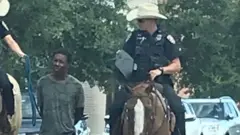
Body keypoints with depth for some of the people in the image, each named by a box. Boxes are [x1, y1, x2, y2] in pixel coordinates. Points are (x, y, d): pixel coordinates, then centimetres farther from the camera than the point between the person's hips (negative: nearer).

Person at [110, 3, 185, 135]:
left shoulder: (165, 38, 6)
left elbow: (177, 65, 7)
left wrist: (161, 70, -12)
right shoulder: (134, 37, 10)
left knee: (178, 109, -24)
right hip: (135, 82, 1)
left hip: (160, 82, -1)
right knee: (115, 108, -20)